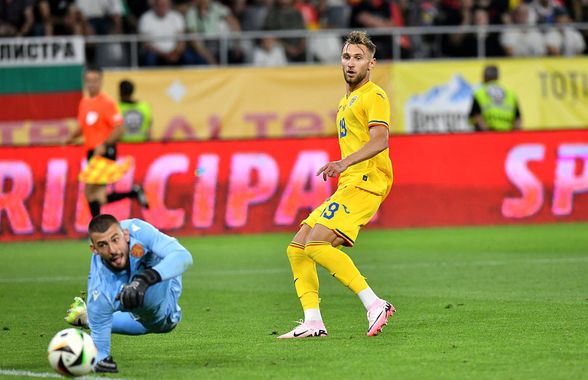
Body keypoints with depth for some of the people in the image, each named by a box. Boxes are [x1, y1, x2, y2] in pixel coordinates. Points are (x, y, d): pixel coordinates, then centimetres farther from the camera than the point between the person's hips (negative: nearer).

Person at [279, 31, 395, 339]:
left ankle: (374, 305, -23)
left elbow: (380, 140, -22)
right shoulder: (347, 101, 24)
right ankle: (313, 322, 2)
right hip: (348, 186, 10)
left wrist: (345, 163, -35)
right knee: (297, 249, 5)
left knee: (316, 244, -23)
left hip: (365, 183, -10)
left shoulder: (373, 96, -5)